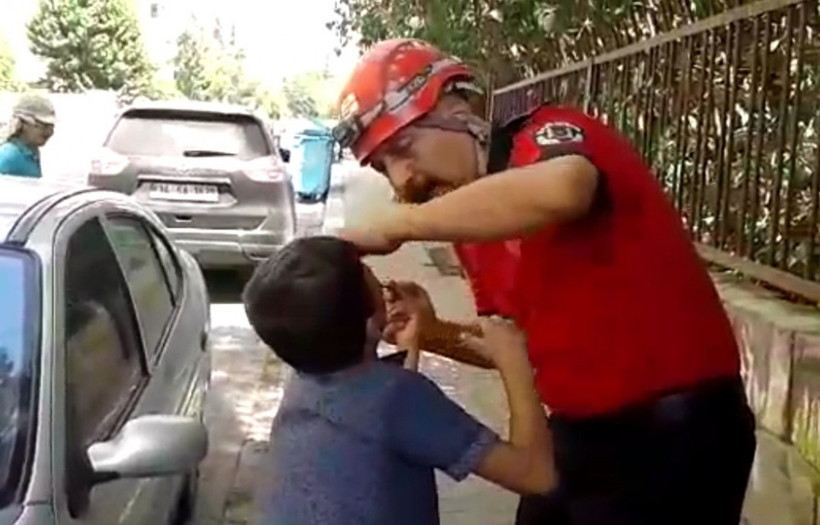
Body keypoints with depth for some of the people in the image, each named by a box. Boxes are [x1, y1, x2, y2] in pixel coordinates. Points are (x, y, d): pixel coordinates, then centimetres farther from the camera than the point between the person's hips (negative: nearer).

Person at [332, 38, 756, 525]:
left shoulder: (549, 135, -16)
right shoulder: (473, 226, 7)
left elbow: (560, 189, -41)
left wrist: (395, 226, -32)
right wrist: (434, 334, -4)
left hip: (670, 434, -8)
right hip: (578, 433, 8)